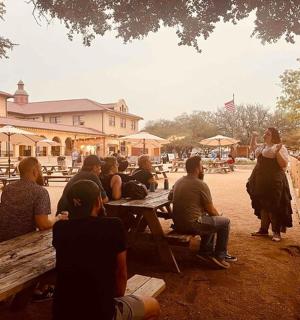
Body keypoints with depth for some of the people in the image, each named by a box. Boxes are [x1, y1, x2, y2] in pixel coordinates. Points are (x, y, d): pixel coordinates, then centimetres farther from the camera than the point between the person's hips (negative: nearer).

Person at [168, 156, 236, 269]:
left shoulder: (178, 182, 6)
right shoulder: (201, 184, -15)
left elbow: (170, 197, 21)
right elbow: (211, 210, -9)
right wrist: (219, 216, 12)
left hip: (177, 224, 8)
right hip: (192, 224, -8)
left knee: (209, 219, 29)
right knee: (225, 222, 7)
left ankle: (205, 251, 30)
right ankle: (220, 256, 17)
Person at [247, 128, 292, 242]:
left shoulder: (280, 147, -8)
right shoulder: (262, 146, 13)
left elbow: (284, 165, -16)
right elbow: (253, 147, 33)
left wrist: (277, 152, -27)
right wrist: (253, 137, 17)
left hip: (274, 181, -7)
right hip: (261, 181, 7)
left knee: (274, 207, -1)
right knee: (263, 205, 13)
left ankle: (277, 232, 10)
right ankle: (264, 229, 24)